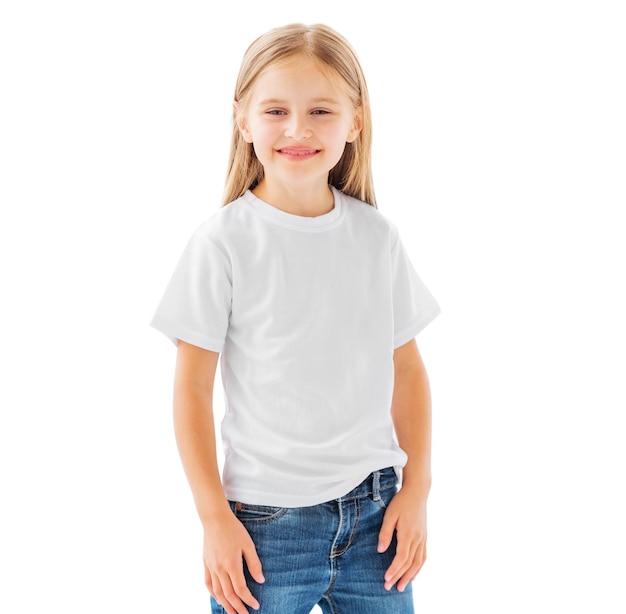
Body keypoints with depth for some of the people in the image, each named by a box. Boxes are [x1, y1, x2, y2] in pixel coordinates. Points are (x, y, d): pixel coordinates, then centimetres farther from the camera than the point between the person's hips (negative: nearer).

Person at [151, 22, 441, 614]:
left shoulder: (377, 236, 2)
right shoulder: (224, 241, -9)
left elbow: (407, 368, 8)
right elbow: (193, 387, -6)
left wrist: (416, 488, 4)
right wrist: (215, 518, -7)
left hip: (374, 508, 3)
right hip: (268, 519, -3)